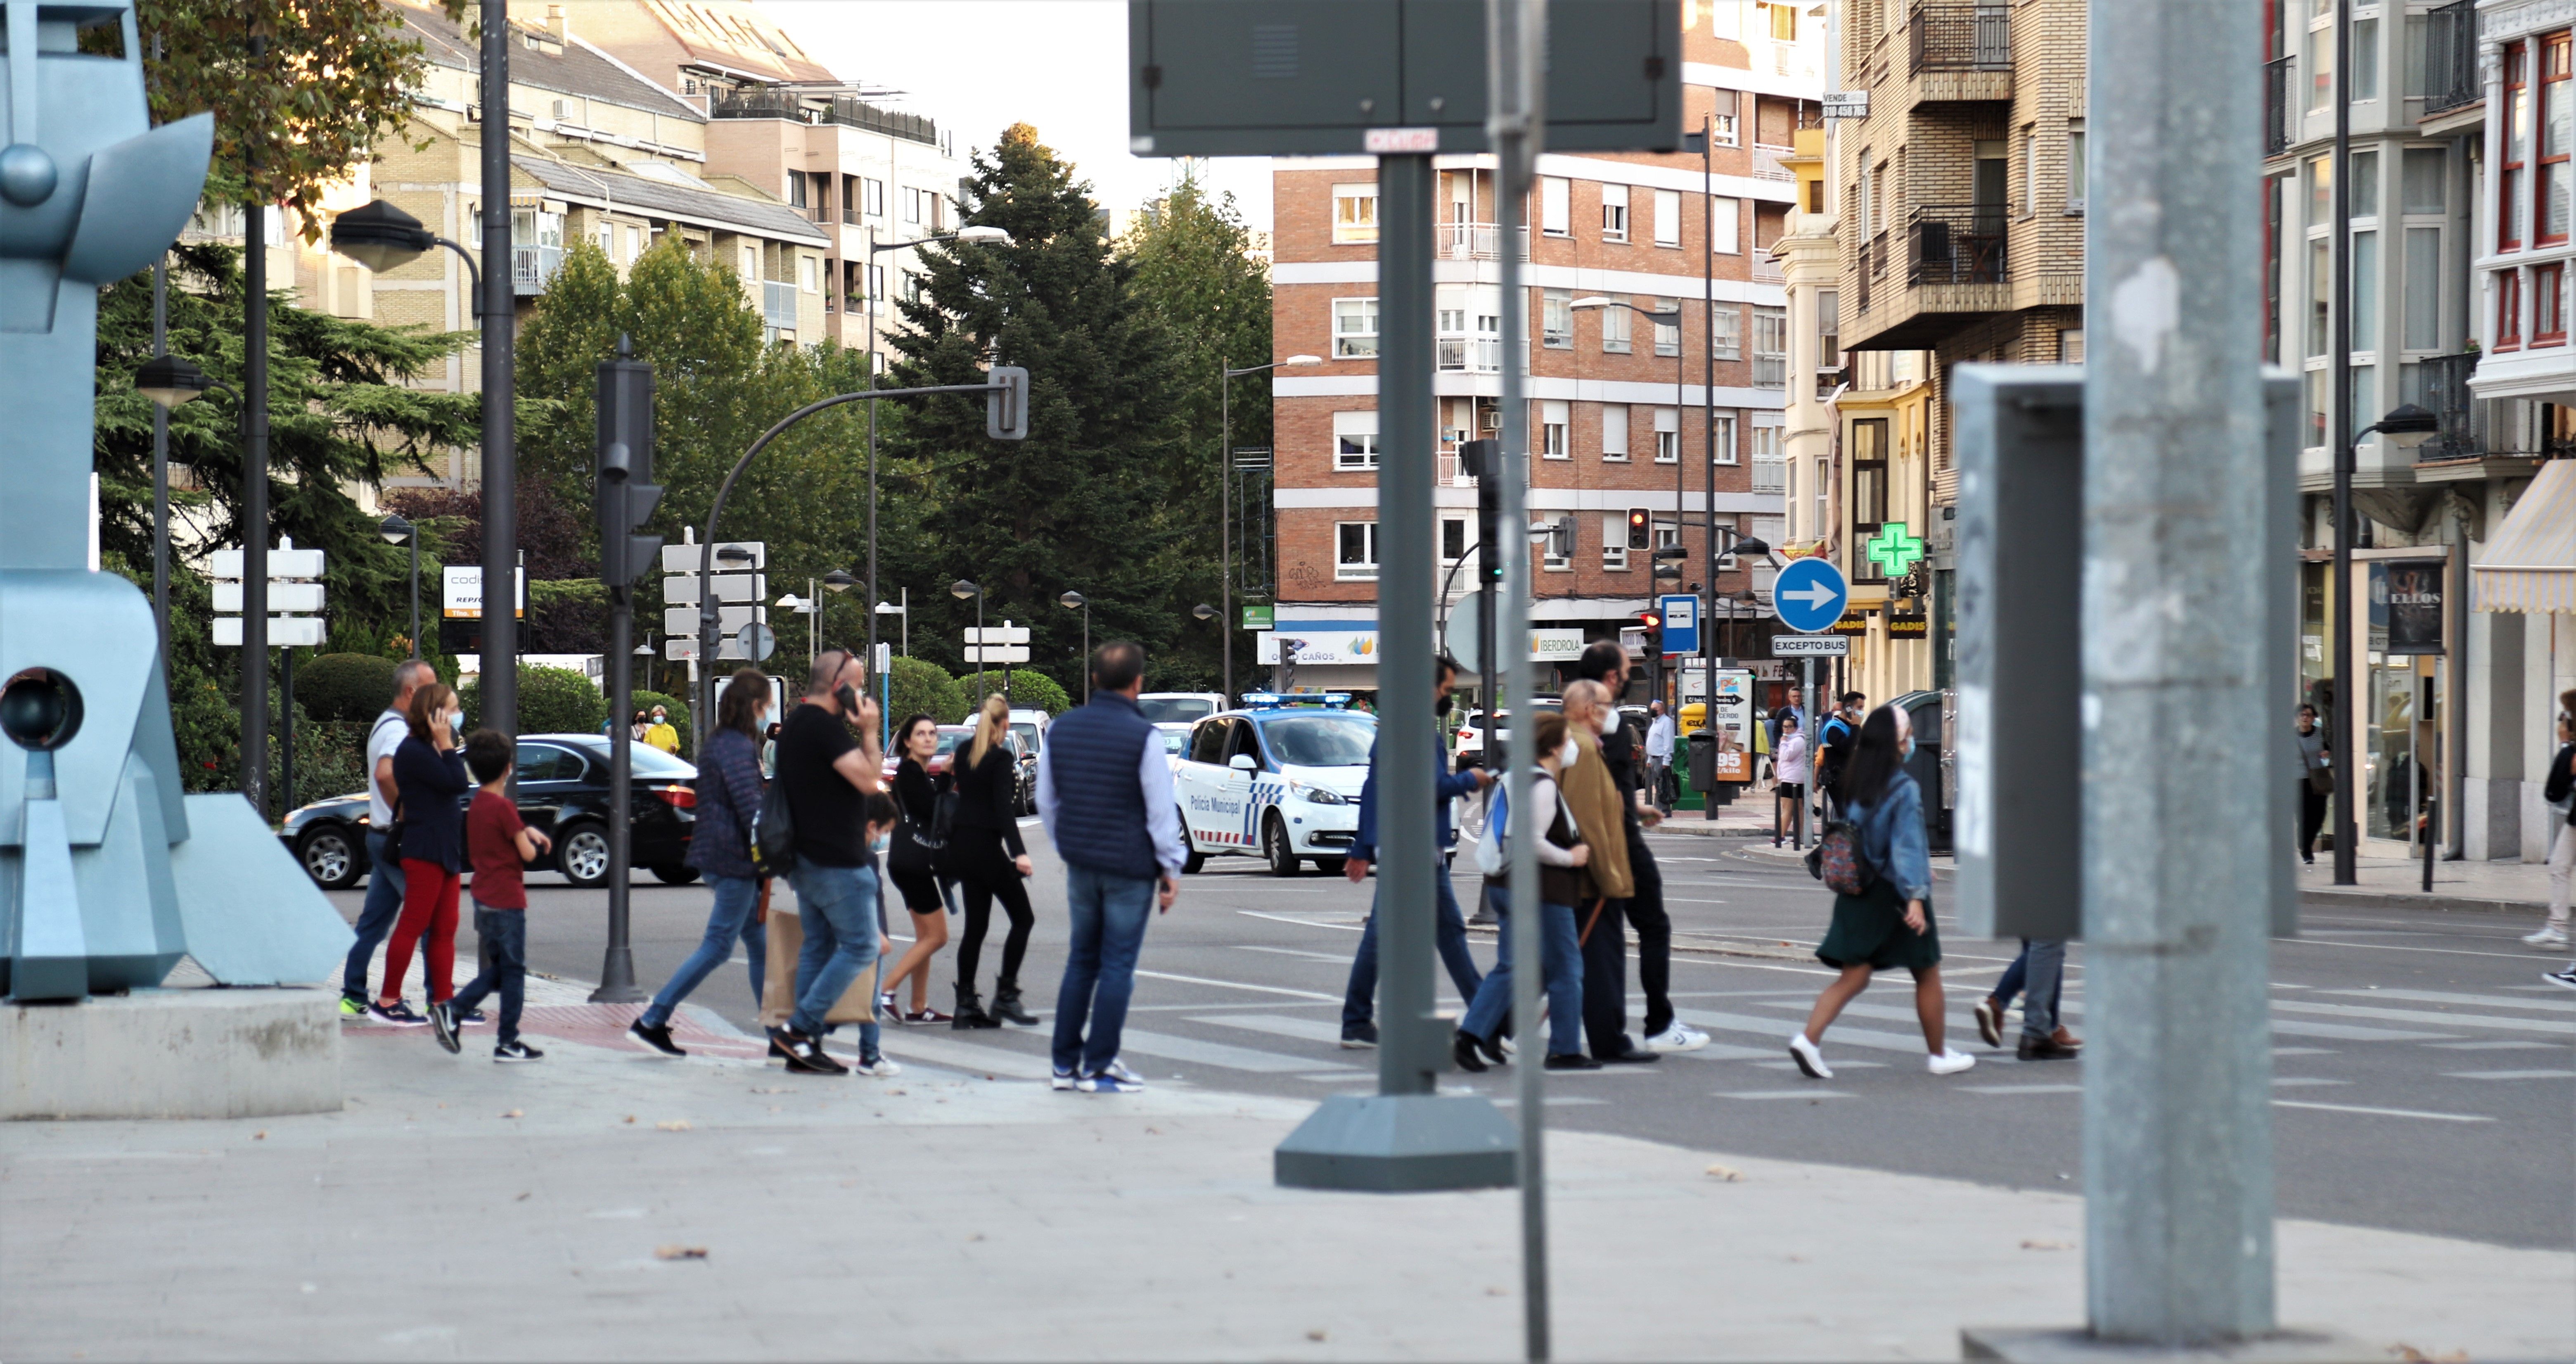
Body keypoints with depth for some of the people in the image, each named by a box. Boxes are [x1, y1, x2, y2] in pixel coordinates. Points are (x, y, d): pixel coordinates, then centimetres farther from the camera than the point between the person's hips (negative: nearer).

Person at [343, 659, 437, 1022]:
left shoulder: (385, 725, 17)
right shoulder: (397, 730, -16)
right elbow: (385, 774, -33)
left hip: (382, 838, 10)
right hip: (399, 839, -10)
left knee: (374, 921, 11)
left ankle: (353, 998, 13)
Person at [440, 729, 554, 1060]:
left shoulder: (476, 805, 9)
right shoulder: (504, 807, -16)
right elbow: (527, 853, -16)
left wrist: (527, 833, 7)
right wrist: (535, 842, 7)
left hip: (483, 899, 8)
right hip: (507, 900, -8)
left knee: (497, 969, 17)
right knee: (513, 971, 1)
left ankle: (451, 1013, 4)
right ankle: (508, 1043, 3)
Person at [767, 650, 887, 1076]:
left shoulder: (797, 724, 16)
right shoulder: (826, 727, -17)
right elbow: (867, 780, -21)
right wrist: (869, 732, -12)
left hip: (805, 859, 10)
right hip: (836, 862, -10)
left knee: (817, 948, 12)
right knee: (860, 947, -5)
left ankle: (803, 1047, 10)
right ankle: (800, 1029, -8)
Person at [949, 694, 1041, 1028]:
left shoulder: (965, 752, 8)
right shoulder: (1001, 759, -12)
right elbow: (1004, 809, -21)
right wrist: (1019, 852, -27)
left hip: (961, 847, 7)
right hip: (986, 847, -7)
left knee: (975, 925, 10)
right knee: (1023, 918, 2)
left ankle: (966, 1002, 5)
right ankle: (1006, 994, -5)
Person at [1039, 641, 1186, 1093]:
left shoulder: (1061, 729, 4)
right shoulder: (1143, 737, -14)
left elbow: (1047, 801, 14)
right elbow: (1161, 812, -11)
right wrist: (1171, 869, -3)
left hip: (1080, 865, 5)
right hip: (1131, 867, -5)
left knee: (1080, 962, 14)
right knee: (1117, 967, 1)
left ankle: (1065, 1063, 14)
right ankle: (1098, 1067, 2)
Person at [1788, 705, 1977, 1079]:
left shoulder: (1851, 785, 4)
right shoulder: (1905, 790, -15)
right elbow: (1908, 847, -20)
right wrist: (1915, 897, -22)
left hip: (1858, 893, 6)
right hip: (1894, 894, -6)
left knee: (1853, 978, 5)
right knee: (1927, 975, 13)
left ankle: (1808, 1038, -15)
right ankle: (1939, 1055, 23)